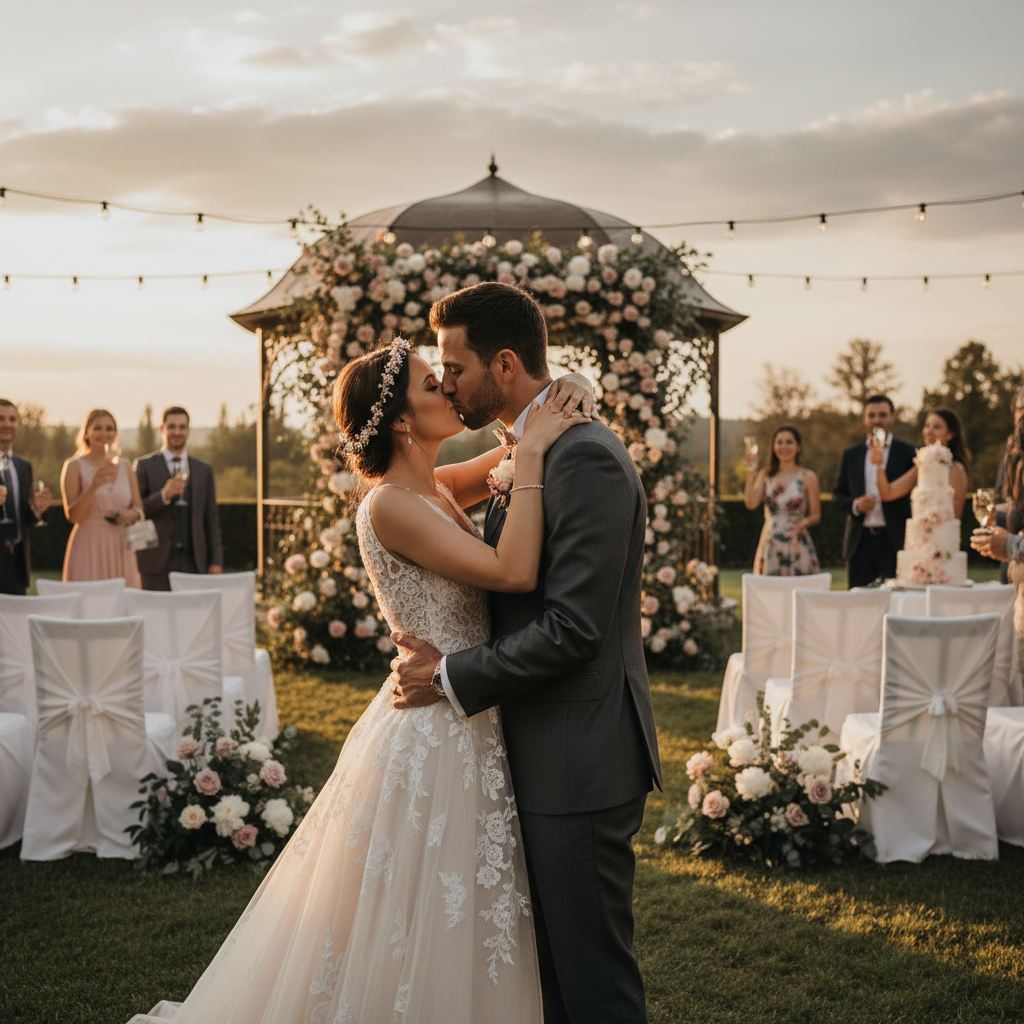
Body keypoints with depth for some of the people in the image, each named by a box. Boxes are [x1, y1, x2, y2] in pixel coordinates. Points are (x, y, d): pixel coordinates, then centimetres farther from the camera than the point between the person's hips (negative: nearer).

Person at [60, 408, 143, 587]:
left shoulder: (125, 467, 12)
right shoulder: (74, 466, -1)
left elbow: (138, 507, 17)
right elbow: (73, 515, -9)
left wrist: (132, 515, -6)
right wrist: (93, 486, -22)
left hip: (121, 549, 4)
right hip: (89, 547, -4)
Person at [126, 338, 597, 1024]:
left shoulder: (436, 490, 7)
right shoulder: (391, 505, -18)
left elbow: (523, 444, 21)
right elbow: (514, 572, -27)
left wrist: (560, 398, 0)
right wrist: (533, 453, -21)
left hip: (466, 730, 9)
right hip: (434, 740, -9)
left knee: (463, 936, 20)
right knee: (416, 938, 4)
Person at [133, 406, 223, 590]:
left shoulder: (204, 469, 15)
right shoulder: (144, 466, 6)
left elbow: (211, 519, 14)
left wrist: (216, 561, 6)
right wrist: (164, 495, -17)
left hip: (193, 561, 2)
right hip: (158, 562, -2)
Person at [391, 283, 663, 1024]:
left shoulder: (585, 459, -19)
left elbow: (572, 627, -23)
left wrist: (453, 678, -14)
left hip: (580, 761, -10)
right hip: (548, 754, 10)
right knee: (553, 958, 19)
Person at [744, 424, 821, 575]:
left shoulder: (808, 477, 2)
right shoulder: (765, 475, 9)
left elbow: (816, 515, 4)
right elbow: (751, 503, -5)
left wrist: (805, 522, -17)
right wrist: (750, 474, -8)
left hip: (797, 545, -2)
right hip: (770, 545, 2)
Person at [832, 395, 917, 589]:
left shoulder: (908, 454, 4)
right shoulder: (851, 455, 13)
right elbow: (837, 493, 16)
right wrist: (854, 504, -5)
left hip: (894, 542, -3)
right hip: (859, 542, 3)